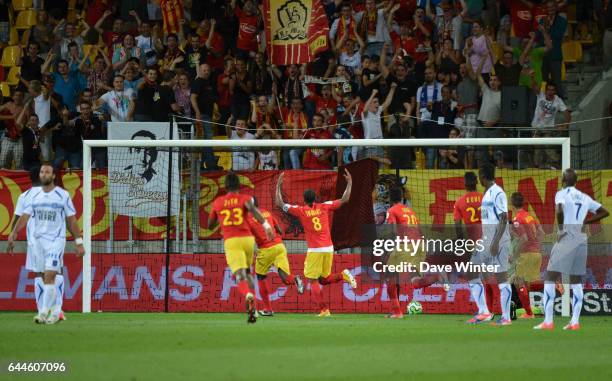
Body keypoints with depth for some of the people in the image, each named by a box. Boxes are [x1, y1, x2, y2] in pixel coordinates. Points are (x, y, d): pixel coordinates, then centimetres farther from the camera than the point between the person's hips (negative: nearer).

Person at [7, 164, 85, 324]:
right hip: (38, 239, 4)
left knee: (49, 276, -15)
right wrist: (13, 234, -13)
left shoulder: (63, 195, -3)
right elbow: (25, 216, 0)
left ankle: (44, 313, -18)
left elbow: (71, 220, 0)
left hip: (56, 240, -4)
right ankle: (55, 311, 19)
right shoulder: (34, 195, 6)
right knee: (46, 279, 8)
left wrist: (79, 243, -2)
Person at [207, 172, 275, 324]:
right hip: (247, 239, 1)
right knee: (247, 273, 24)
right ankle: (252, 309, 13)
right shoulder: (245, 198, 8)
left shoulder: (217, 202, 14)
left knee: (240, 277, -15)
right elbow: (252, 209, -16)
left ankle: (249, 296, -49)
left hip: (231, 242, -1)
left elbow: (210, 225, 26)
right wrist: (266, 225, -27)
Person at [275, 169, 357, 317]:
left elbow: (279, 203, 1)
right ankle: (343, 275, -8)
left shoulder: (301, 210, -3)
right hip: (329, 249, 4)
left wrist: (278, 185, 10)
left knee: (313, 281, 3)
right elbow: (344, 200, 9)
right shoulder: (324, 207, 4)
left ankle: (324, 309, -10)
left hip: (314, 250, -4)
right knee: (324, 279, 19)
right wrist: (349, 183, 18)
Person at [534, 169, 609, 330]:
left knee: (550, 278, -1)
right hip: (582, 239, 6)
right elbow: (605, 212, 17)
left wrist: (560, 229, -10)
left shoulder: (562, 194, -4)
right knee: (576, 281, 12)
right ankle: (575, 322, 7)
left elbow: (559, 210, -24)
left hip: (566, 238, -6)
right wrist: (585, 222, 14)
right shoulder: (585, 198, 14)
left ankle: (548, 322, -8)